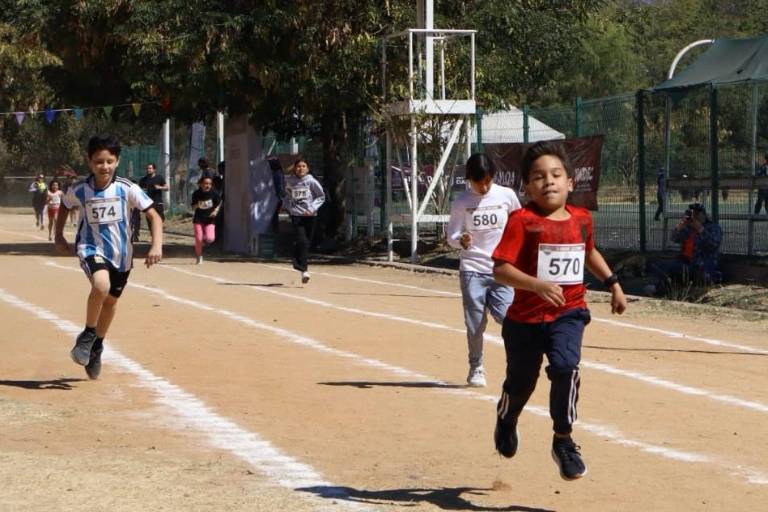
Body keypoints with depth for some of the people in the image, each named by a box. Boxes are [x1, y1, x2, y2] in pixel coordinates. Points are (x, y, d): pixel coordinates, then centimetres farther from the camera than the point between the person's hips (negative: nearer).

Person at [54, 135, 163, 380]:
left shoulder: (127, 189, -14)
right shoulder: (80, 190, -10)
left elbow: (154, 216, -13)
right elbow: (64, 206, 13)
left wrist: (157, 245, -27)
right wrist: (59, 236, 11)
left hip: (121, 254, 2)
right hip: (92, 249, -2)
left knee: (110, 301, 16)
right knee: (101, 286, -31)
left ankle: (97, 346, 41)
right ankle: (88, 334, -8)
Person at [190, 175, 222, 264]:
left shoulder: (213, 193, -9)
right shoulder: (196, 194, -9)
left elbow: (219, 202, 8)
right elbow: (193, 207, -2)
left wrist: (216, 210, -6)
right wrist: (197, 205, -24)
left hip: (209, 219, 0)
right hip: (199, 219, 0)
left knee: (210, 238, -15)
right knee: (198, 239, -5)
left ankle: (205, 238, 24)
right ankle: (199, 257, 15)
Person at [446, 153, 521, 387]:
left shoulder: (507, 196, -2)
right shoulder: (461, 202, -4)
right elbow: (452, 235, -3)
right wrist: (461, 241, -26)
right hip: (472, 269, 0)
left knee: (507, 316, -14)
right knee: (475, 323, 1)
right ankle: (476, 368, 18)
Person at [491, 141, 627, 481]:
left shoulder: (581, 219, 1)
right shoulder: (523, 221, -16)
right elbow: (500, 270, -24)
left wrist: (613, 283, 21)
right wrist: (538, 284, -37)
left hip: (568, 314, 2)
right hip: (526, 317, -2)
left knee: (565, 366, -24)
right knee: (521, 382, 14)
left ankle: (563, 440, -8)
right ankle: (506, 420, 50)